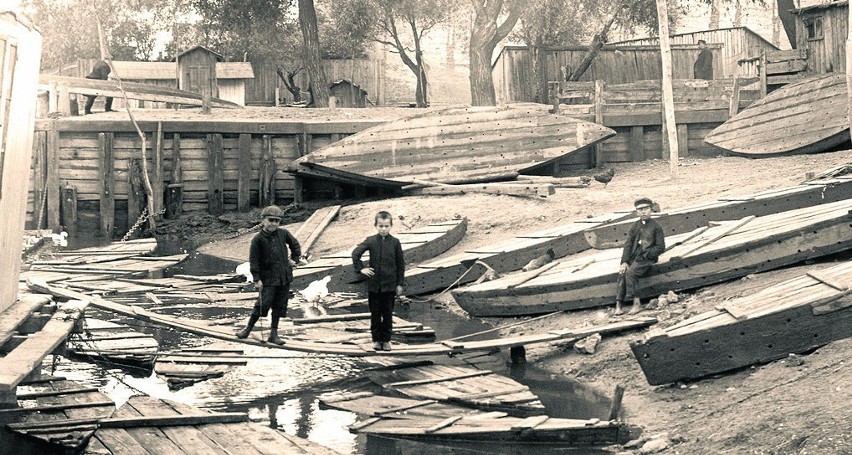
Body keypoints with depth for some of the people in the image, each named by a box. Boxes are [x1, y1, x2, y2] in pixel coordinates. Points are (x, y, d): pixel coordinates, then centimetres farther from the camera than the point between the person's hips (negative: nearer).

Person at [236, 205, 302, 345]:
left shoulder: (283, 234, 2)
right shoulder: (258, 239, -9)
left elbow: (295, 244, 21)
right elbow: (254, 260, -9)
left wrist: (294, 259, 12)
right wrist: (257, 279, -12)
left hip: (284, 277, 4)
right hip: (268, 279, -4)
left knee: (279, 305, 7)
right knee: (263, 304, -8)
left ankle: (273, 333, 15)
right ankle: (248, 328, 9)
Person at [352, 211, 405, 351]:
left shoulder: (395, 242, -2)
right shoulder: (371, 241, -2)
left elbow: (401, 264, 2)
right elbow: (355, 253, 4)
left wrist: (400, 283, 0)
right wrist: (360, 268, -5)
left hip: (390, 285, 0)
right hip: (374, 284, 0)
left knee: (388, 314, 6)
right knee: (375, 313, 7)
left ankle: (386, 340, 16)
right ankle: (376, 339, 16)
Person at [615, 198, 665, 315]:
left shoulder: (656, 226, 4)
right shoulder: (634, 227, 17)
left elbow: (660, 247, -1)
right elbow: (628, 244, 9)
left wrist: (645, 256, -12)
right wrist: (624, 262, -6)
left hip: (647, 259, -4)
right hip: (633, 257, 4)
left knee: (630, 272, -30)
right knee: (622, 274, -23)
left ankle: (636, 303, -27)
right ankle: (618, 304, -26)